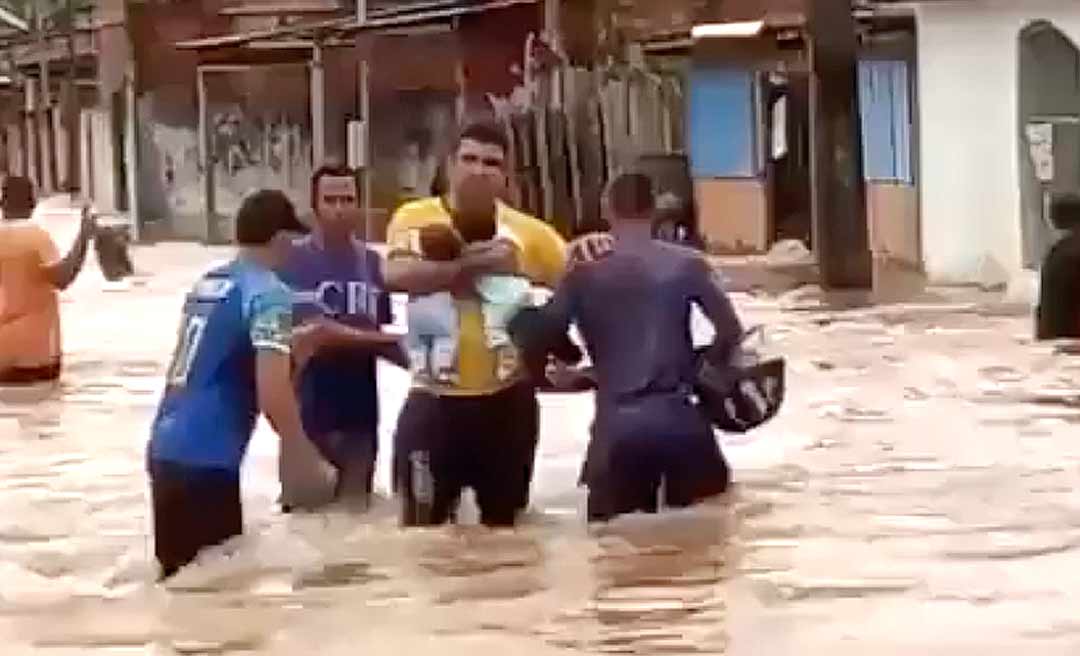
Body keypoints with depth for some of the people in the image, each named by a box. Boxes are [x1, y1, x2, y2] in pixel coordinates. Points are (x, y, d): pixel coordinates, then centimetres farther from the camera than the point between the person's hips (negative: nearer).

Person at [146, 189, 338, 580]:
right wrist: (312, 464, -8)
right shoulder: (268, 292, -10)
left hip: (165, 450, 8)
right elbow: (272, 394, -18)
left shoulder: (207, 283, 15)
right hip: (205, 460, -8)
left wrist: (289, 342, 36)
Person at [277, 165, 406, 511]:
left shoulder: (372, 262, 9)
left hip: (360, 413, 5)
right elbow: (316, 333, -17)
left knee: (355, 511, 9)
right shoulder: (294, 261, -9)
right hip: (310, 413, -5)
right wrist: (373, 339, -15)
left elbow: (381, 336, 13)